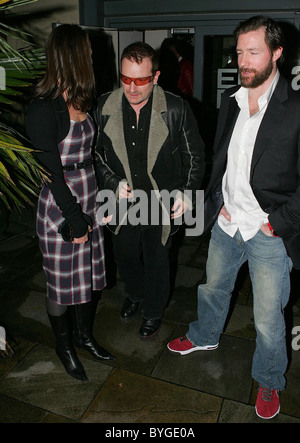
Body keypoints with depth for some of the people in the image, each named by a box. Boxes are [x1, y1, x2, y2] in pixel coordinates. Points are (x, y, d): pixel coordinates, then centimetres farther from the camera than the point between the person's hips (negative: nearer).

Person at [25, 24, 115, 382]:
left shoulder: (81, 101, 6)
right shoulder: (43, 109, -19)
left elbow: (89, 155, 9)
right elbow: (52, 172, -18)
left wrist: (103, 200, 7)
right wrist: (75, 219, -14)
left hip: (88, 202, 8)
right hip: (59, 208, -7)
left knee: (86, 274, 19)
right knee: (62, 284, 11)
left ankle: (84, 335, 42)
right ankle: (64, 346, 35)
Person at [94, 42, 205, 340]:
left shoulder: (176, 109, -15)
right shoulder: (104, 107, -9)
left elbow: (195, 155, -4)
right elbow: (95, 153, 2)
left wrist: (187, 191, -13)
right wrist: (114, 183, -11)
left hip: (161, 205, -2)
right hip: (121, 204, 3)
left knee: (157, 263, 17)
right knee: (125, 258, 23)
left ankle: (154, 310, 46)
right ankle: (135, 295, 57)